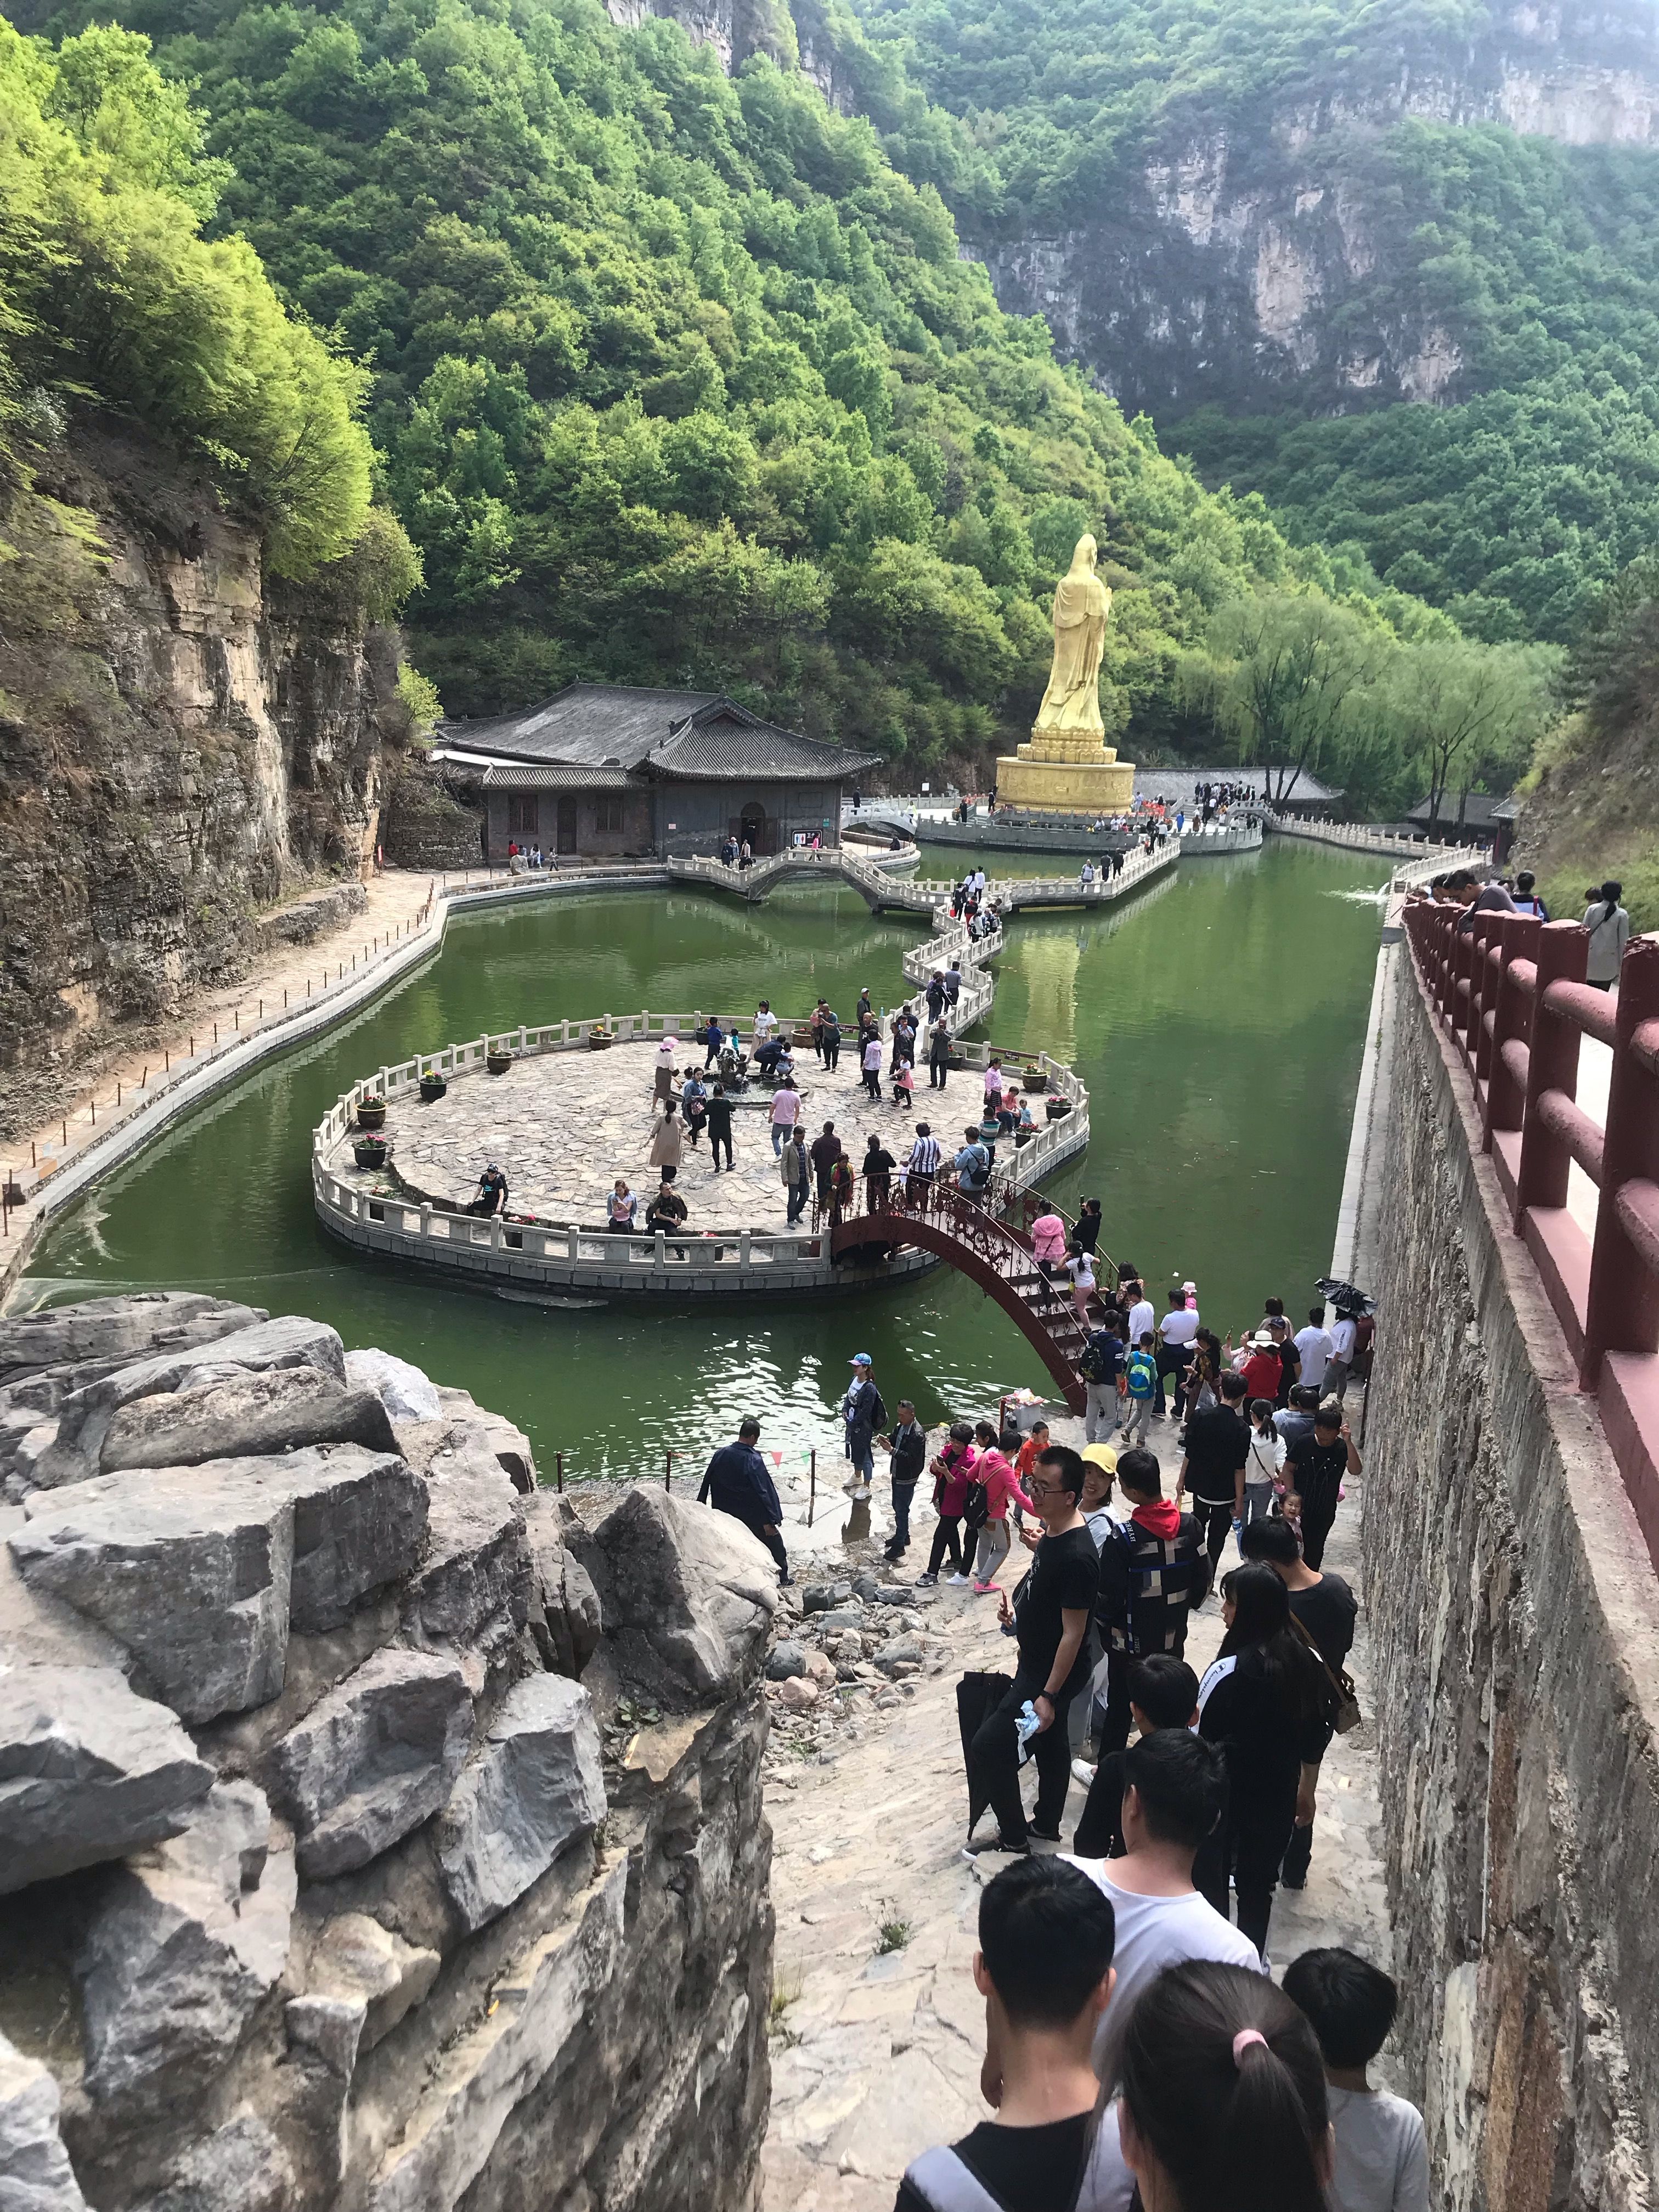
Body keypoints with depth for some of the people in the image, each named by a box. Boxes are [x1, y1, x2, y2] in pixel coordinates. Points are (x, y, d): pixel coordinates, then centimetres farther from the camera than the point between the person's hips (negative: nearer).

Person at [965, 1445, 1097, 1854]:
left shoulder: (1076, 1557, -31)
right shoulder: (1052, 1532, -2)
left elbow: (1073, 1634, -26)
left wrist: (1048, 1695, -23)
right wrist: (1016, 1613, 3)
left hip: (1052, 1673, -9)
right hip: (1036, 1662, 9)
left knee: (988, 1747, -4)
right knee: (1051, 1741, 24)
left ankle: (1013, 1837, 13)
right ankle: (1047, 1824, 42)